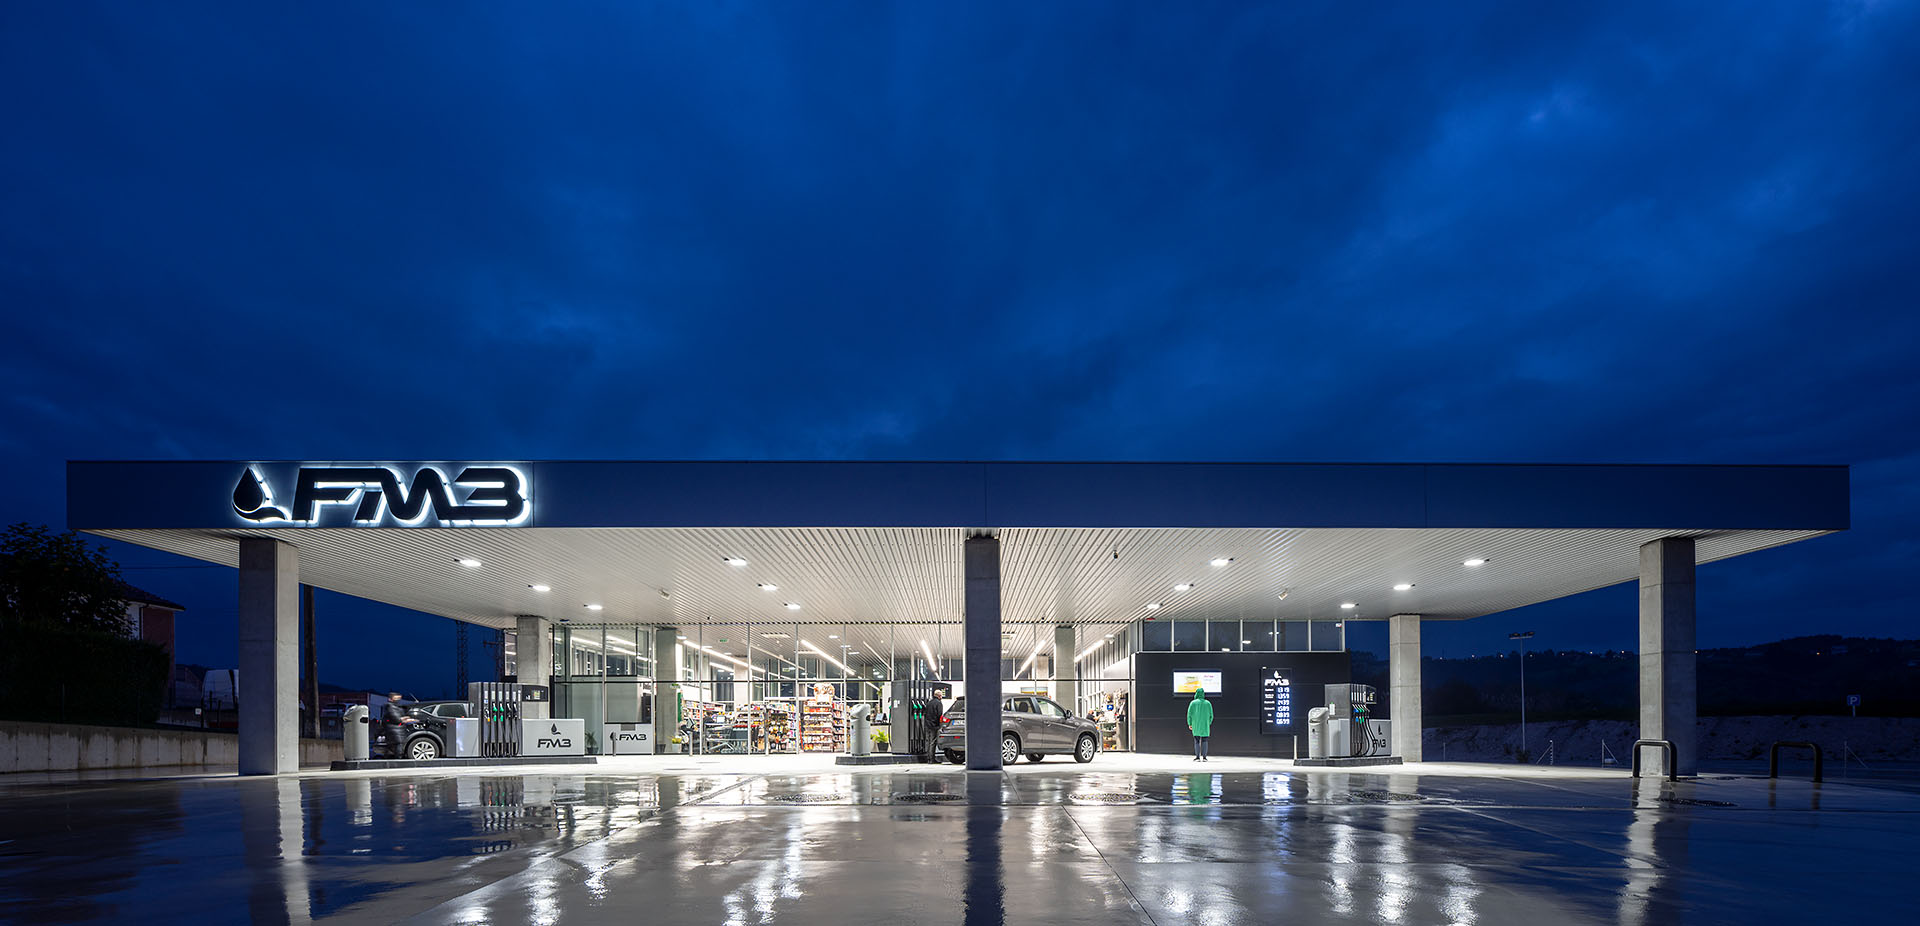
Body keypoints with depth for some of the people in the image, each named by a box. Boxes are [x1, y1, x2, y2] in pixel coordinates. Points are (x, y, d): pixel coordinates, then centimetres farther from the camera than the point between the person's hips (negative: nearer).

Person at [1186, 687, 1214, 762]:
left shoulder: (1193, 703, -2)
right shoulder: (1208, 703, 2)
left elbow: (1189, 714, -3)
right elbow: (1211, 715, 5)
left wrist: (1189, 724, 8)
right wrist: (1209, 723, 19)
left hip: (1196, 726, -1)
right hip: (1205, 726, 1)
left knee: (1196, 741, 4)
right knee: (1204, 741, 5)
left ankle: (1197, 757, -3)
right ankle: (1204, 757, 0)